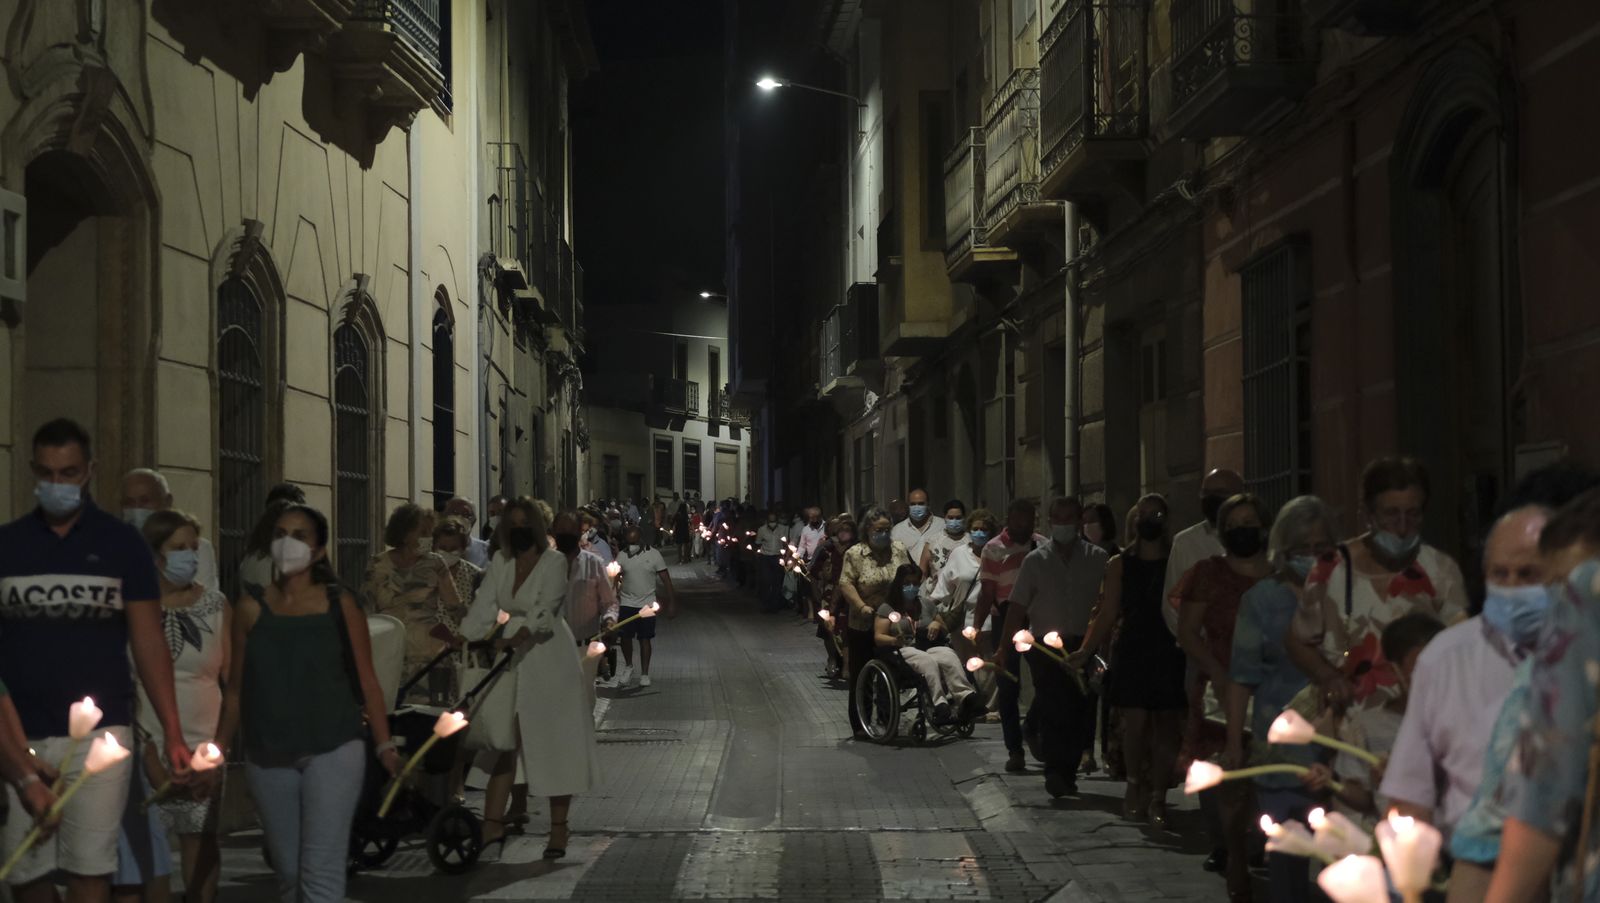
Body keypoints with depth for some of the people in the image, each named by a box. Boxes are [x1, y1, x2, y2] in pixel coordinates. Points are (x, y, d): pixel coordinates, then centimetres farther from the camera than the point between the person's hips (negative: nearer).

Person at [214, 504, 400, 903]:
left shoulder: (339, 605, 1)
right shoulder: (251, 608, 6)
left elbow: (366, 680, 2)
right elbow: (236, 690, 10)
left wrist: (384, 745, -6)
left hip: (333, 752, -3)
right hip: (268, 759, 3)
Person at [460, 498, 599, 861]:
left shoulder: (554, 562, -8)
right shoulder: (500, 563, 9)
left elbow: (543, 612, -20)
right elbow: (483, 608, 2)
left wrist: (514, 638, -34)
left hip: (550, 658, -5)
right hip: (513, 661, 5)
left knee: (555, 743, 1)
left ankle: (558, 829, 9)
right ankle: (493, 824, -7)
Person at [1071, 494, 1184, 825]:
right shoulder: (1120, 565, 8)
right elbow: (1107, 614, 6)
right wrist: (1085, 650, -3)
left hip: (1170, 652, -1)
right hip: (1132, 652, 1)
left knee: (1167, 726, -3)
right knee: (1135, 722, -3)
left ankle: (1157, 796, 3)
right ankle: (1135, 784, 19)